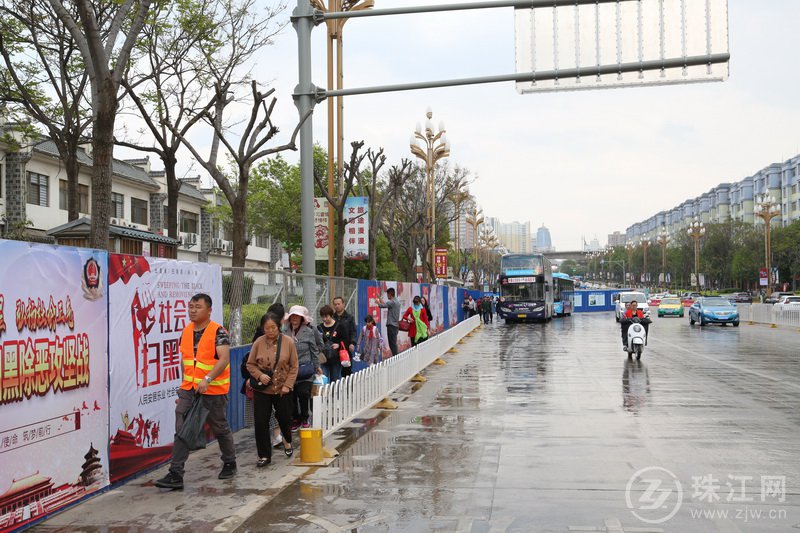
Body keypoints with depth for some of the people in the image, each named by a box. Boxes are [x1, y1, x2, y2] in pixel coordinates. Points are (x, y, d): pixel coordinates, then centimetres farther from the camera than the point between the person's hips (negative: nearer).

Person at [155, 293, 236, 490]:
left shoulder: (218, 332, -14)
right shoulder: (186, 332, 7)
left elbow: (224, 359, -24)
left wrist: (207, 379, -35)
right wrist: (185, 384, 17)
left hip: (213, 390, -5)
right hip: (189, 389, 5)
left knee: (220, 428, 12)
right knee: (181, 430, -6)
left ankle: (230, 464, 33)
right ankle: (176, 475, -6)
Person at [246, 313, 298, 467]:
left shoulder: (288, 342, -5)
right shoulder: (258, 342, -4)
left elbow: (294, 366, -1)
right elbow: (250, 364, 3)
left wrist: (287, 385, -9)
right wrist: (259, 375, -15)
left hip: (282, 390, 0)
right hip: (262, 390, 0)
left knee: (284, 419, 12)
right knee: (261, 422, -1)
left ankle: (287, 441, 46)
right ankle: (264, 456, 13)